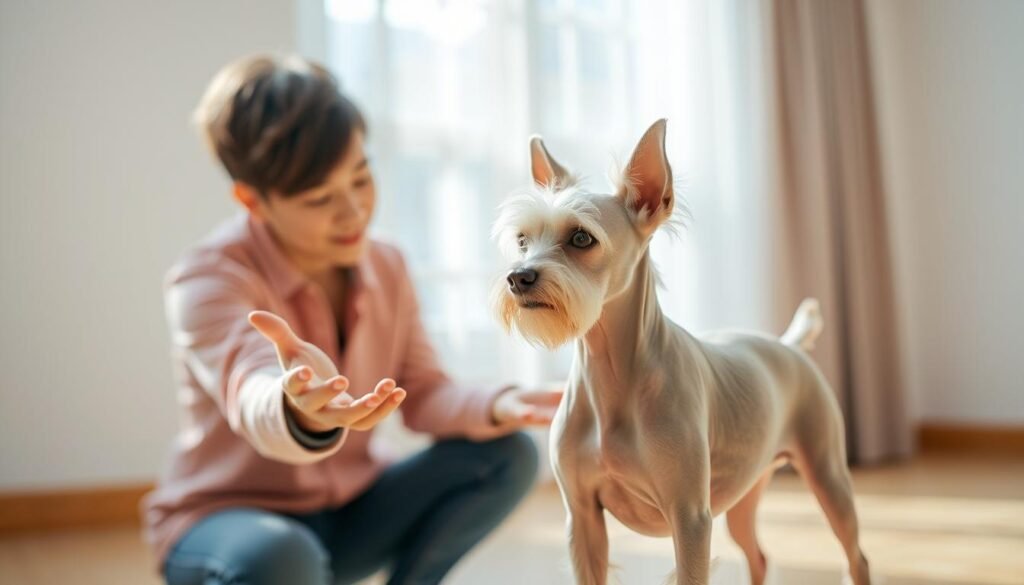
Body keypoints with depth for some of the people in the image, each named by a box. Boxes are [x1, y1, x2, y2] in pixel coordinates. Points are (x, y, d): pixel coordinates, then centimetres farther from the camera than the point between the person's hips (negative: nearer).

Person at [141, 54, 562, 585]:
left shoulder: (384, 266, -3)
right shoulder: (206, 281, -23)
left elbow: (422, 394, -4)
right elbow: (254, 400, -42)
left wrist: (498, 407, -26)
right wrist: (300, 413, -67)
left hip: (349, 510, 5)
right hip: (226, 517, -5)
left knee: (508, 454, -12)